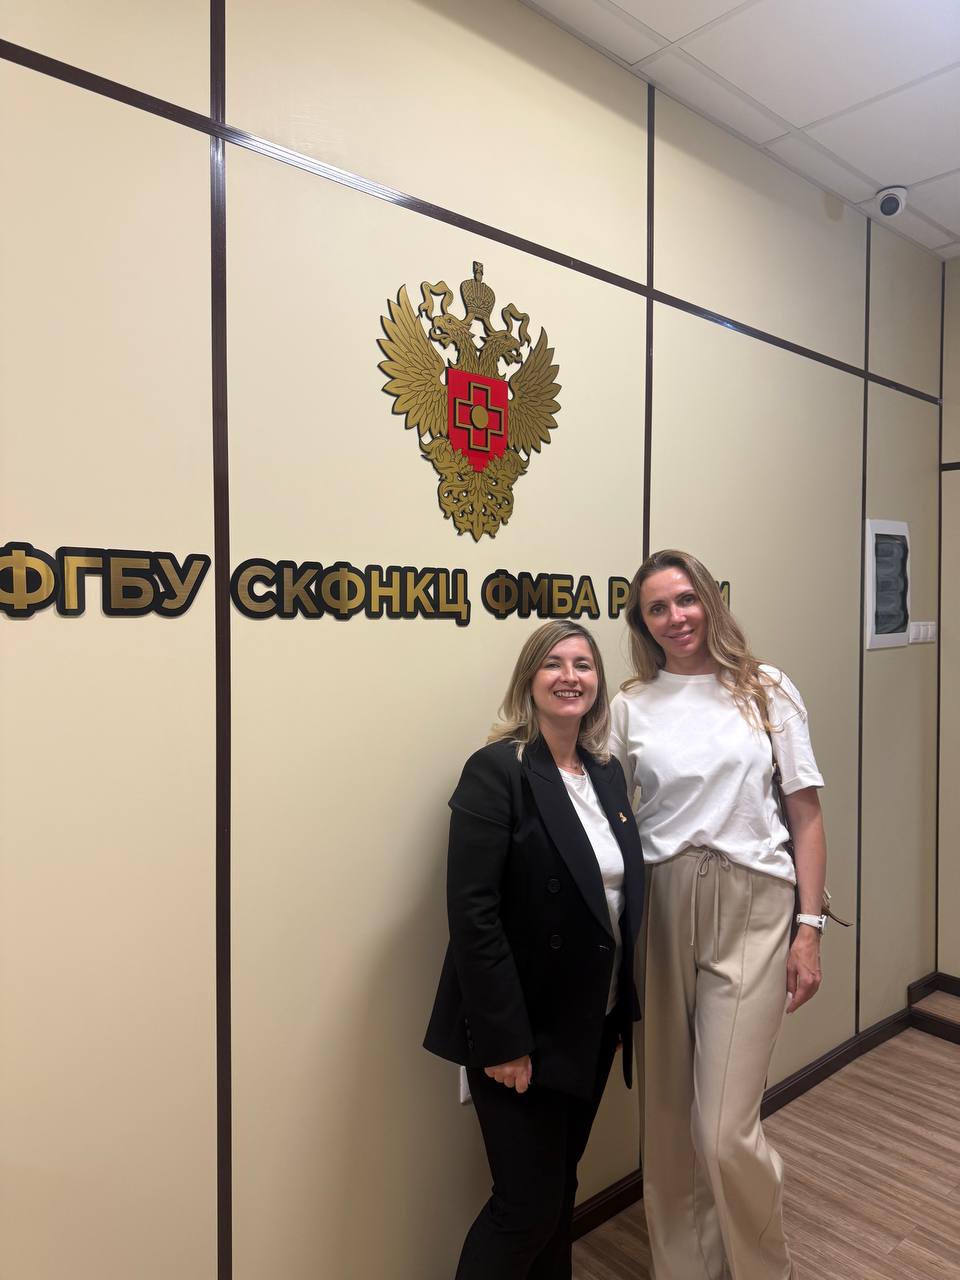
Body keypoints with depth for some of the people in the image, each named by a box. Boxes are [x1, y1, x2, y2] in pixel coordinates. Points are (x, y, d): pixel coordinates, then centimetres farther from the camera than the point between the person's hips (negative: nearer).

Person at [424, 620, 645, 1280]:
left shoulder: (608, 773, 5)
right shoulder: (497, 771, -17)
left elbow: (625, 897, 10)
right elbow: (472, 912, -21)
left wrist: (627, 1008, 10)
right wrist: (502, 1038, -20)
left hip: (594, 1025, 7)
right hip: (523, 1030, -6)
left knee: (561, 1187, 21)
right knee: (527, 1202, 5)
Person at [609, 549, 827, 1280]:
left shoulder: (766, 690, 3)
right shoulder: (631, 706, 4)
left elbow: (806, 816, 3)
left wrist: (810, 927, -2)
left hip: (751, 908, -1)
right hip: (662, 910, 2)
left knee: (725, 1128, -2)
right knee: (669, 1121, 12)